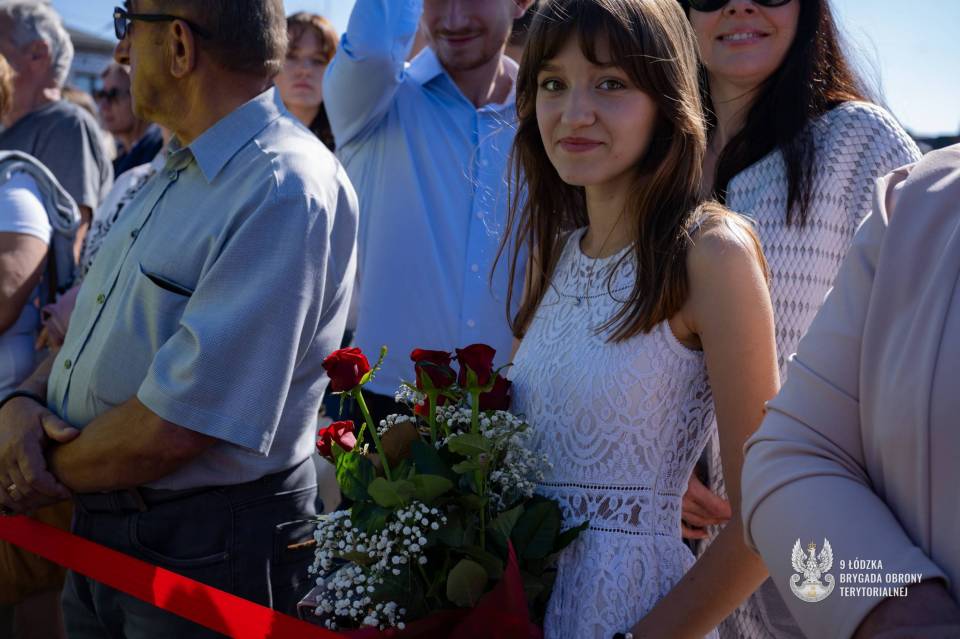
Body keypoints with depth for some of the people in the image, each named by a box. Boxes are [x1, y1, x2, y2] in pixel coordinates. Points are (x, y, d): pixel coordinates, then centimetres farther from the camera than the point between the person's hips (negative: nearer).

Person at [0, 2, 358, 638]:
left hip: (204, 553, -8)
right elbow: (96, 328, 14)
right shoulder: (174, 174, 10)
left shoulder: (284, 190, -22)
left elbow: (171, 431, -26)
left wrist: (52, 474, -10)